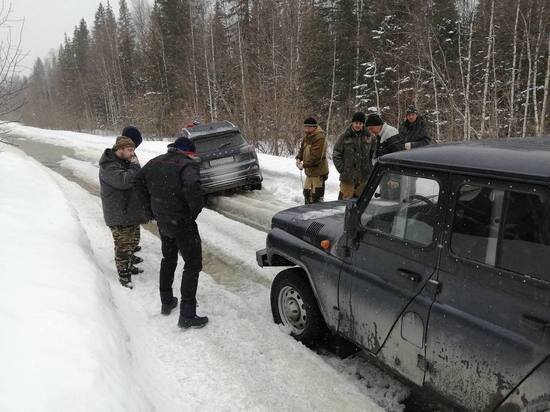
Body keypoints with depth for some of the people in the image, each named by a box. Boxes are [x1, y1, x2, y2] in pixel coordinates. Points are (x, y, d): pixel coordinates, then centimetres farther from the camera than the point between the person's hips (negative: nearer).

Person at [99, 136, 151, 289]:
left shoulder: (124, 162, 13)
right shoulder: (108, 166, -18)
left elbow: (136, 181, 22)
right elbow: (123, 180, -34)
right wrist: (136, 169, -20)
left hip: (131, 212, 10)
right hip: (118, 215, -10)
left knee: (130, 242, 21)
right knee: (122, 246, -3)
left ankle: (129, 266, 38)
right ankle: (123, 275, 9)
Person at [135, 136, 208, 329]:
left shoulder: (155, 162, 8)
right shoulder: (188, 164, -17)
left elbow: (139, 182, 19)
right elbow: (193, 187, -36)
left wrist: (153, 207, 18)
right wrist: (195, 210, -20)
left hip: (162, 221, 8)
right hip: (182, 223, -7)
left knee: (168, 259, 25)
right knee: (193, 264, 2)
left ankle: (166, 302, 36)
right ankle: (187, 315, 4)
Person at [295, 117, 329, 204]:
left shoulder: (320, 137, -21)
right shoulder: (307, 137, 9)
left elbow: (316, 157, -26)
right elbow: (302, 149, 19)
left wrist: (304, 165, -21)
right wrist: (298, 158, -1)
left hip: (318, 172, -10)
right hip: (309, 171, 10)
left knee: (316, 195, -6)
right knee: (307, 193, 20)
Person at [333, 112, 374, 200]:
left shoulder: (368, 137, 7)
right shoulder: (344, 137, -2)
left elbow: (372, 155, 15)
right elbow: (336, 155, -1)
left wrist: (369, 169, 5)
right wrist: (342, 170, -8)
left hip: (364, 177, 3)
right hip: (348, 178, -3)